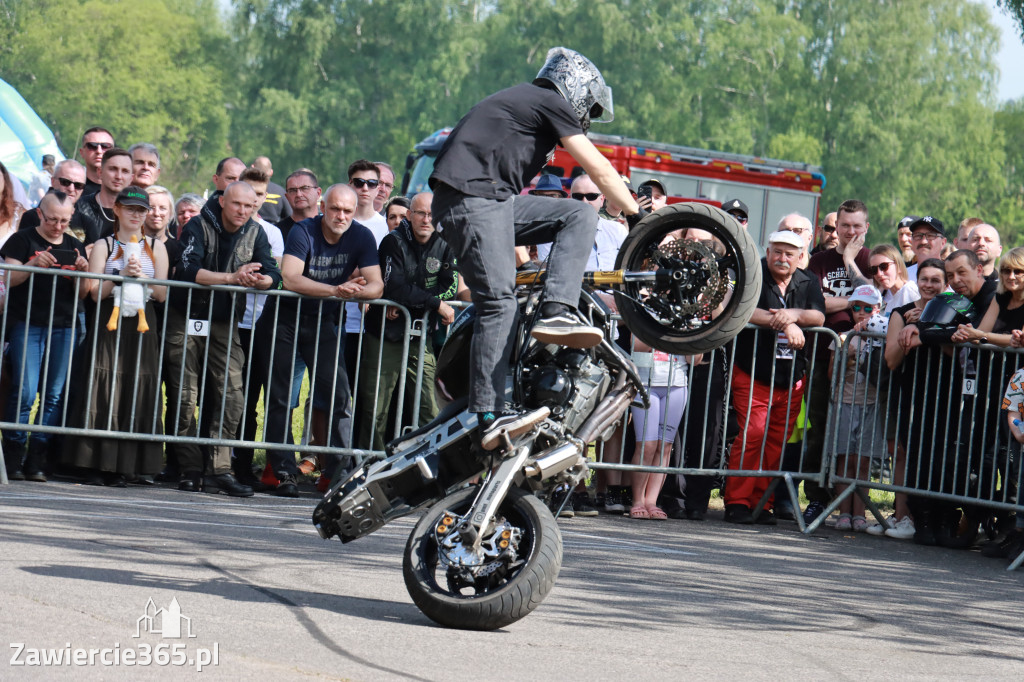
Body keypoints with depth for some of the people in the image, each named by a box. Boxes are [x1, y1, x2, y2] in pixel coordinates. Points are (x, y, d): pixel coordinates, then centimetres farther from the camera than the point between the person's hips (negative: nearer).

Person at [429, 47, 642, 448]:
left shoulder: (521, 101, 28)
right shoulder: (552, 103, 1)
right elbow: (601, 172, 0)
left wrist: (520, 253, 39)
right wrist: (638, 216, 11)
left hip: (492, 201, 9)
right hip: (472, 197, -9)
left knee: (581, 215, 4)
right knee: (498, 302, -16)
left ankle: (557, 311, -11)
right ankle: (489, 418, -23)